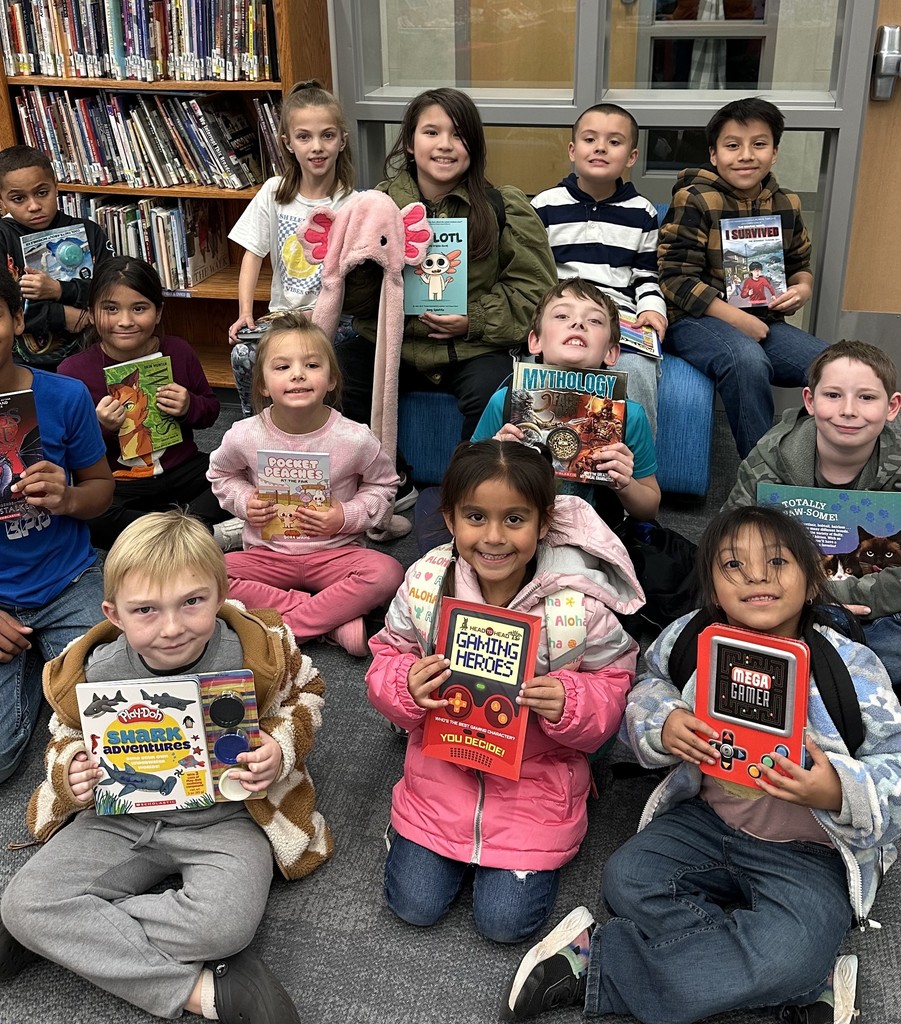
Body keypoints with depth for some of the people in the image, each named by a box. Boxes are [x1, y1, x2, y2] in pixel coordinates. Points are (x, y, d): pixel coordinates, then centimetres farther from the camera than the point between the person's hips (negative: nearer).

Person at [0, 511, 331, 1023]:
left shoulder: (261, 650, -18)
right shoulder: (94, 676, -13)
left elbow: (304, 692, 4)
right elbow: (67, 735, 10)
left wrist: (282, 747, -15)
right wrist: (71, 775, -13)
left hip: (226, 814, -2)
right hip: (122, 815, 3)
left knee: (226, 923, -32)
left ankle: (70, 933, -8)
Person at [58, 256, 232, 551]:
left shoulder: (177, 351, 0)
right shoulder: (74, 371, -6)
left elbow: (211, 410, 12)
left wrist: (189, 407, -11)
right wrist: (101, 427, -22)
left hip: (182, 470, 2)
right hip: (116, 486, -2)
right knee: (82, 514, -34)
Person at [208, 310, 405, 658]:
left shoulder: (354, 439, -14)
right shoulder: (244, 436, -10)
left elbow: (383, 483, 4)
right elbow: (221, 473, 12)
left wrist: (348, 516, -12)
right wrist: (244, 501, -8)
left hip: (334, 552, -2)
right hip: (268, 554, 2)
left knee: (386, 574, -30)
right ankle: (334, 620, -22)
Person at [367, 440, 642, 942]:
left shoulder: (579, 601, -20)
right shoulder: (426, 581, -13)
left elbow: (613, 686, -8)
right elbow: (389, 657, 1)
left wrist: (569, 702, -29)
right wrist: (405, 685, -22)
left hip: (537, 779, -2)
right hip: (443, 768, 2)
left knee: (506, 920, -2)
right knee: (414, 904, 5)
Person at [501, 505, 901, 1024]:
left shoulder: (853, 669, -18)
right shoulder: (689, 640, -10)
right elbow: (648, 687, 8)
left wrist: (838, 793, -34)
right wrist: (662, 724, -16)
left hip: (810, 852, -4)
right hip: (707, 820, 4)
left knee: (788, 954, -30)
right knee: (627, 879, -18)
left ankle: (597, 965, -15)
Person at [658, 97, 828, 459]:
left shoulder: (786, 204, 11)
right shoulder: (694, 200, -7)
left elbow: (800, 264, 26)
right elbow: (677, 279, -12)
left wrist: (802, 289, 0)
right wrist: (737, 319, -17)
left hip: (763, 321, 6)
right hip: (696, 320, -6)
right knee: (747, 360, -37)